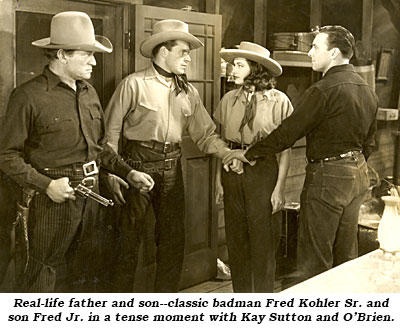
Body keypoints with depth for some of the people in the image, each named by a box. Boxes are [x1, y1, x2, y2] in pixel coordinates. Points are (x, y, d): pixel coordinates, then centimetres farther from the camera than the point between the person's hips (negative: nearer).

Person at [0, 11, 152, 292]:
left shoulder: (89, 92, 11)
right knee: (43, 279, -1)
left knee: (84, 276, 16)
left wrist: (127, 172, 10)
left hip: (90, 195, 7)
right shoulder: (29, 96, -11)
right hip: (53, 196, -7)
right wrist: (46, 184, -19)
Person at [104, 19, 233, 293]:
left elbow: (205, 134, 8)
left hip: (171, 167, 5)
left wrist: (229, 153, -9)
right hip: (139, 165, -5)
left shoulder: (188, 92, 10)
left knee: (174, 238, 9)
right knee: (130, 239, 1)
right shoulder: (135, 84, -6)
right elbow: (111, 130, -6)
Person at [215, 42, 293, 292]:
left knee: (262, 239, 1)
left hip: (263, 170, -4)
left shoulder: (278, 100, -6)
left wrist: (280, 187, -9)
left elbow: (285, 148, -5)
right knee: (236, 238, 9)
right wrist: (219, 179, 7)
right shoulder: (230, 99, 6)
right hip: (232, 169, 4)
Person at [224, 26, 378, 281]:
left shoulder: (324, 90, -19)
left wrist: (249, 154, -6)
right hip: (358, 174, 9)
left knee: (315, 260, 1)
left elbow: (288, 132, -16)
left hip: (327, 176, -8)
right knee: (346, 254, 17)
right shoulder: (368, 90, 8)